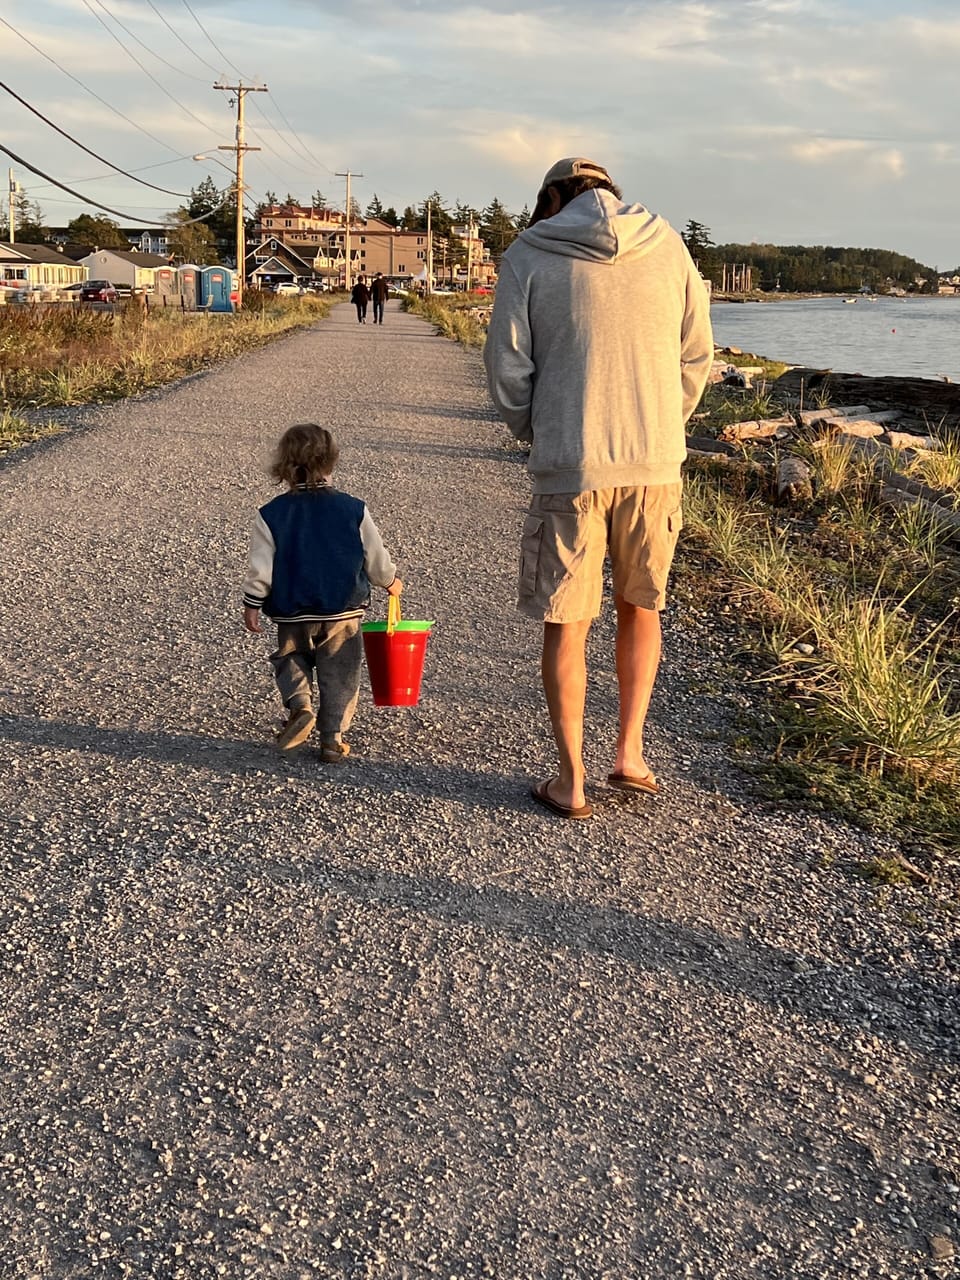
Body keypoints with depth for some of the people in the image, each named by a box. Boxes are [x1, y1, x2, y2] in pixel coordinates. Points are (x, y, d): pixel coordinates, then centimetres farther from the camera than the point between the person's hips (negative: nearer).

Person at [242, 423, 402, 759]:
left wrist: (252, 605, 4)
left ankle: (299, 704, -1)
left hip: (292, 613, 0)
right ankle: (332, 739, 9)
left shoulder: (271, 515, -8)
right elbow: (376, 558, 2)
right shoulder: (354, 510, -7)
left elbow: (260, 569, -8)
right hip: (344, 611, 0)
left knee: (290, 658, 23)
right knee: (339, 675, 11)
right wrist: (390, 581, 21)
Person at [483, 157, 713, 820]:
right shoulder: (667, 244, 6)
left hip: (571, 469, -2)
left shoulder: (528, 255, 0)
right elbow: (697, 355, 9)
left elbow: (507, 367, -1)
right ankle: (631, 753, 22)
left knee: (566, 626, 7)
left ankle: (571, 782, 13)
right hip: (657, 467, 3)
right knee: (642, 609, 20)